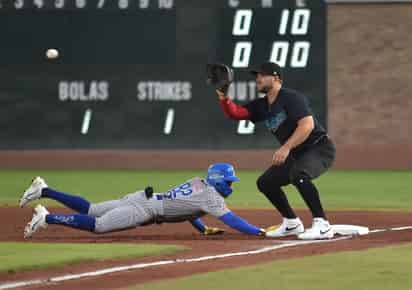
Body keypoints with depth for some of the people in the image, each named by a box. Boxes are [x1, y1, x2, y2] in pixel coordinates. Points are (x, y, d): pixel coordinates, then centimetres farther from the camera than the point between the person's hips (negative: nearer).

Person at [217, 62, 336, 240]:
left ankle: (322, 225, -32)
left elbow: (307, 125, -28)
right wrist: (223, 97, -15)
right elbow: (235, 113, 3)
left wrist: (286, 147, -35)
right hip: (297, 155, 10)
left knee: (298, 174, -36)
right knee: (265, 182, 8)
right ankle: (292, 224, 21)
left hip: (320, 149, -10)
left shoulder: (291, 97, -17)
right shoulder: (262, 106, 10)